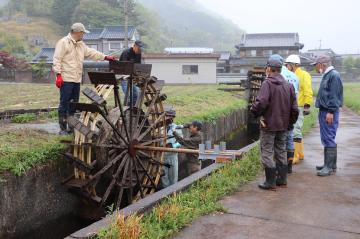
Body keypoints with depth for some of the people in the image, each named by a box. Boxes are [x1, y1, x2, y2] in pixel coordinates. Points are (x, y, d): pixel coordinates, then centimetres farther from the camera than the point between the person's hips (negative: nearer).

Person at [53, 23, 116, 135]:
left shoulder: (81, 45, 18)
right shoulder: (63, 42, -8)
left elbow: (92, 53, 22)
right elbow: (57, 59, -12)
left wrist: (106, 57, 14)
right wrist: (58, 75, -18)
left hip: (77, 79, 9)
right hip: (66, 79, -8)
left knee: (74, 103, 12)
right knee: (64, 103, -5)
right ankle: (63, 128, 0)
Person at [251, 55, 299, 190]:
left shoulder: (267, 83, -14)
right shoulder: (288, 85, 7)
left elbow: (261, 102, -27)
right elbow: (294, 108, 7)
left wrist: (254, 111, -8)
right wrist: (290, 122, 18)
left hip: (268, 125, -7)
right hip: (283, 126, 7)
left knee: (267, 153, 2)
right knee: (281, 152, 17)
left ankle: (270, 183, 5)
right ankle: (282, 180, 25)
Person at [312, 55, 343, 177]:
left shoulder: (334, 75, -13)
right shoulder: (327, 75, 17)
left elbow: (334, 95, -19)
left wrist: (330, 112, -21)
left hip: (329, 112, -10)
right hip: (324, 111, 10)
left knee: (329, 139, -7)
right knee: (326, 139, 14)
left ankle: (330, 167, -2)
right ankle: (329, 164, 23)